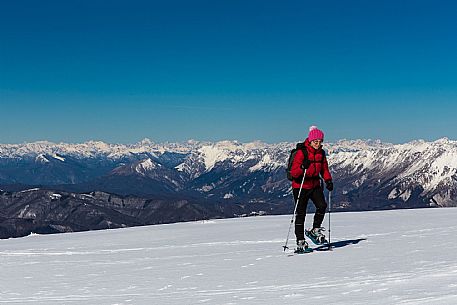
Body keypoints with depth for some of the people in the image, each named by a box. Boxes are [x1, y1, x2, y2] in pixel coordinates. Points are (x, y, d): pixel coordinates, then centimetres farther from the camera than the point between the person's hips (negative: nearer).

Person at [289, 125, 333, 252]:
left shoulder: (321, 153, 3)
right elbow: (293, 173, -19)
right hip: (300, 186, -5)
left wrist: (328, 180, -4)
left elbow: (324, 169, 13)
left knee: (322, 205, -17)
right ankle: (300, 241, 8)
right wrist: (303, 167, -38)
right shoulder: (301, 152, -16)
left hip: (315, 185, 5)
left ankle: (315, 230, 2)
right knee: (301, 213, 0)